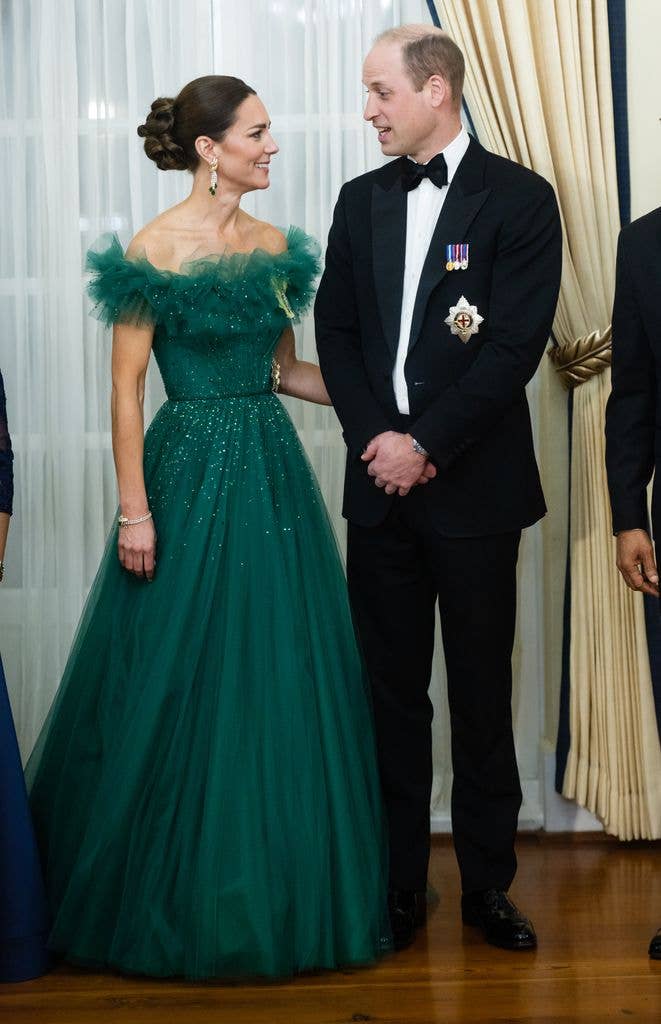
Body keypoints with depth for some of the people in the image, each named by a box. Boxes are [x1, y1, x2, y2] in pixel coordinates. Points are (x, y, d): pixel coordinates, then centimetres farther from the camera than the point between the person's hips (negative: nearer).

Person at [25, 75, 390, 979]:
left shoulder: (278, 248, 9)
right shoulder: (154, 250, -9)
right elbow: (126, 389, -10)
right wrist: (135, 512, -13)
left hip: (273, 472, 6)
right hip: (190, 473, -6)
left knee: (284, 681, 10)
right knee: (183, 683, 3)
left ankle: (281, 889, 26)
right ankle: (179, 894, 21)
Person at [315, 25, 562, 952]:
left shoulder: (519, 198, -3)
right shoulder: (361, 201, 11)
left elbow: (515, 345, -11)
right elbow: (336, 332, 8)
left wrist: (425, 444, -14)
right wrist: (374, 436, -7)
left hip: (474, 486, -4)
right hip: (381, 482, 4)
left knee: (482, 693, 6)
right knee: (392, 691, 9)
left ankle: (488, 883, 19)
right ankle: (398, 883, 19)